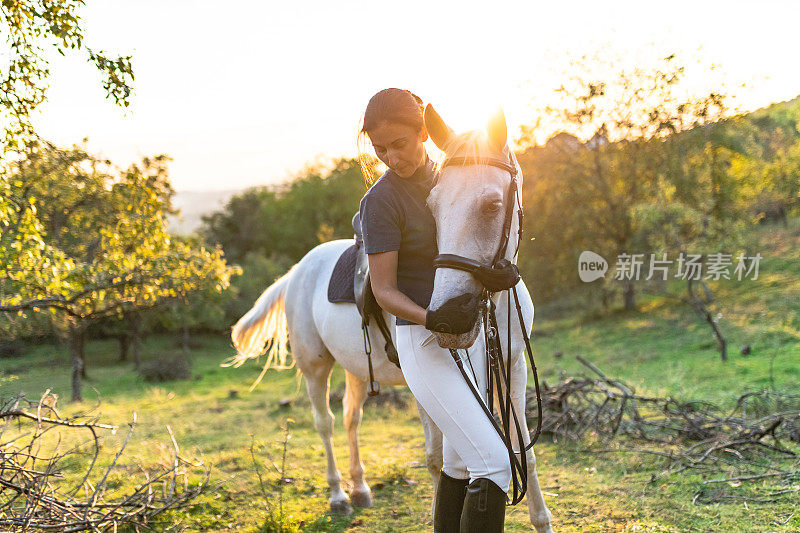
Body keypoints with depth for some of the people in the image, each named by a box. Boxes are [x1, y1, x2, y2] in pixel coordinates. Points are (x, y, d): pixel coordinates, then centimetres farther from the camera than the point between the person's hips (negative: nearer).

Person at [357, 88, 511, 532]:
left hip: (468, 331, 7)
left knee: (460, 461, 16)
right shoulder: (382, 200, -13)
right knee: (494, 462, -14)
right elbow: (384, 290, -14)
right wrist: (431, 319, -31)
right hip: (424, 343, -7)